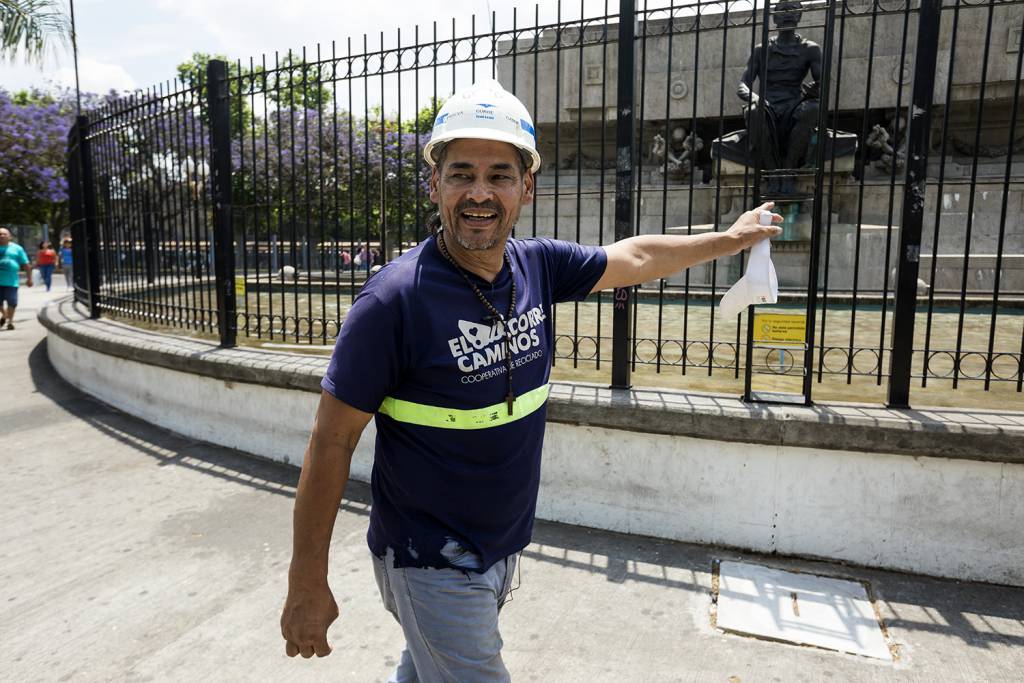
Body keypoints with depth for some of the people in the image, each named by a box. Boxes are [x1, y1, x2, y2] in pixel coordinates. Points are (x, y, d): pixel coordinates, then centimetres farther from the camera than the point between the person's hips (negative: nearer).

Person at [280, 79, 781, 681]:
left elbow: (635, 257, 11)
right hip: (432, 565, -5)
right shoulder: (394, 299, -23)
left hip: (504, 548, 6)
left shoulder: (537, 265, -6)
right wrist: (308, 583, -13)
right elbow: (332, 439, -17)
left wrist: (731, 238, 22)